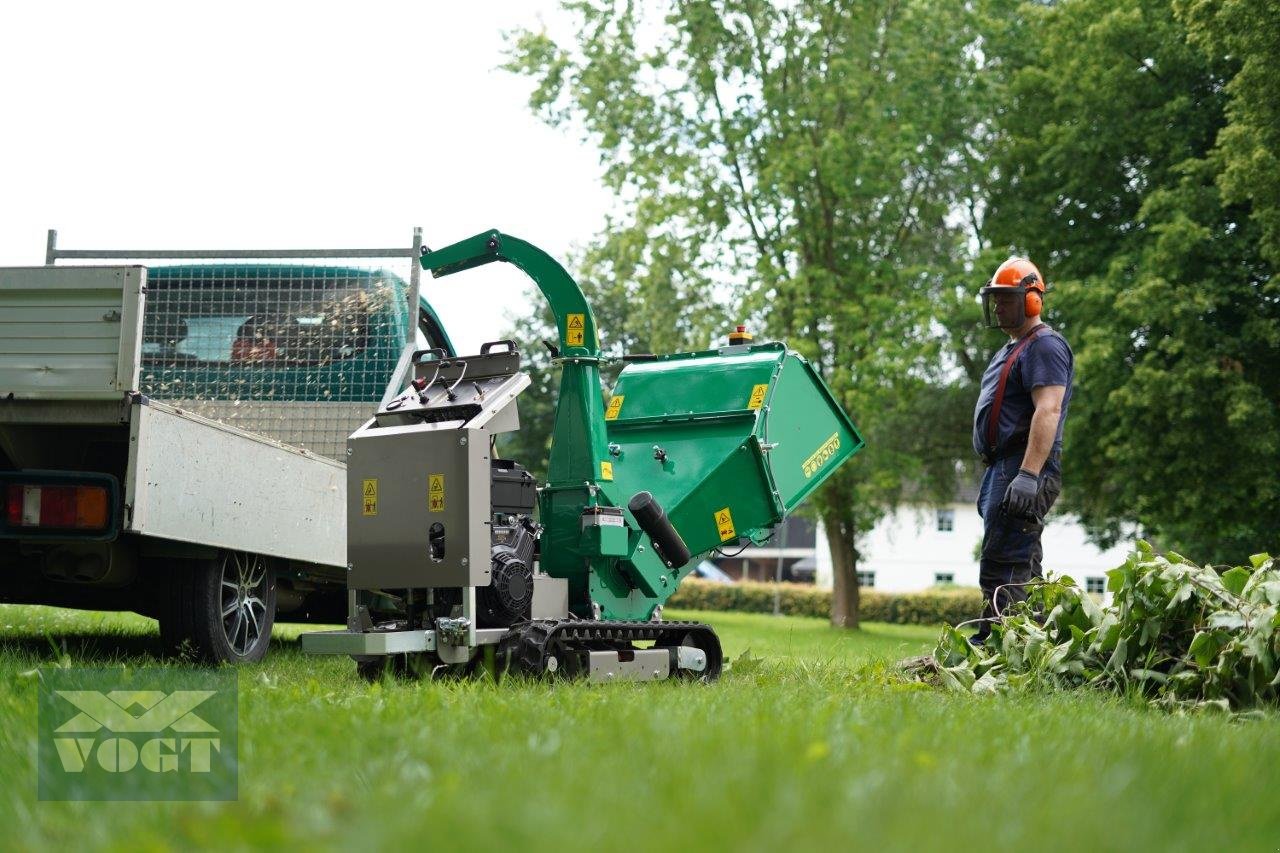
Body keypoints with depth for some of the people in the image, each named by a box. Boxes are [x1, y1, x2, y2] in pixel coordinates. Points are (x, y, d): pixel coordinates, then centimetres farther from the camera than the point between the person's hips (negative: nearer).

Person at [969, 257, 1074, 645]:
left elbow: (1047, 411, -22)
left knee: (1001, 573, -15)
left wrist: (1028, 475, -30)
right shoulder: (1011, 351, 24)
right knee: (1023, 571, 13)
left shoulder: (1045, 345, -9)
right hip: (1002, 469, 11)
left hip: (1024, 472, -11)